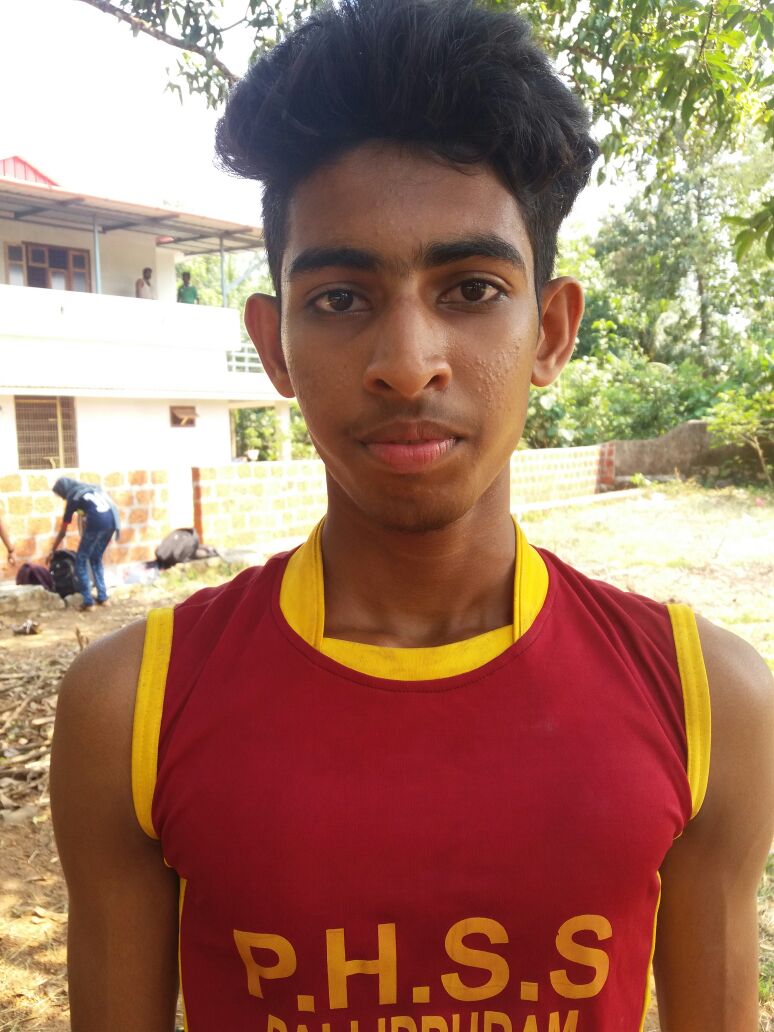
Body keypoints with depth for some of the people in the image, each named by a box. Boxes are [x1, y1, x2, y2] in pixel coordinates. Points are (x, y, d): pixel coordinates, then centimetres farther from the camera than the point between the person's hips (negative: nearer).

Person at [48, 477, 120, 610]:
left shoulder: (72, 497, 11)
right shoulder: (92, 486, 26)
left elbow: (63, 531, 17)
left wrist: (52, 551, 28)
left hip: (97, 524, -6)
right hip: (112, 521, 6)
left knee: (81, 560, 10)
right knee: (96, 559, 24)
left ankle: (88, 601, 7)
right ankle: (102, 597, 23)